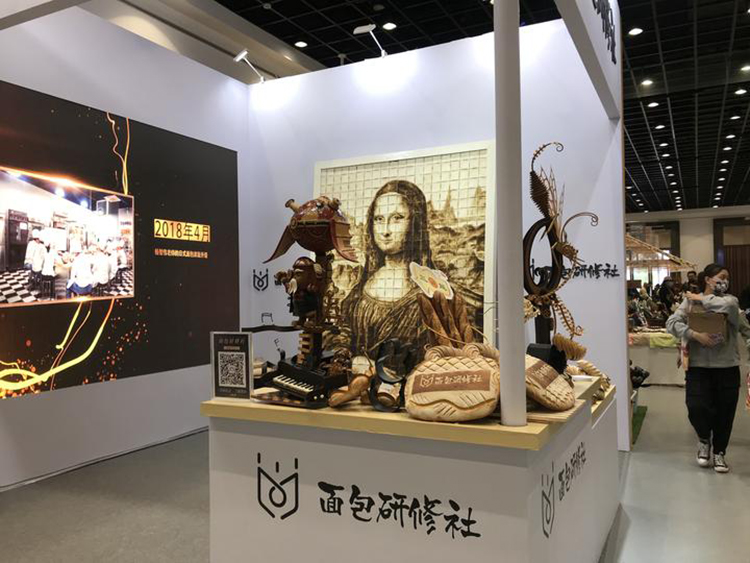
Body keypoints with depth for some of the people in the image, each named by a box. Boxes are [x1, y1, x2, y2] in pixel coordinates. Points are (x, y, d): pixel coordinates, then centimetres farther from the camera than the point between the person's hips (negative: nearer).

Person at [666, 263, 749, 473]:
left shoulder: (729, 300, 4)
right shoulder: (690, 301, 1)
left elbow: (729, 305, -21)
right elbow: (672, 323, -9)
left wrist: (703, 299, -9)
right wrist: (695, 335, -21)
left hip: (727, 366, 2)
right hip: (698, 365, -2)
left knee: (724, 412, 8)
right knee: (696, 407, -12)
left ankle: (719, 452, 29)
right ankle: (704, 439, 21)